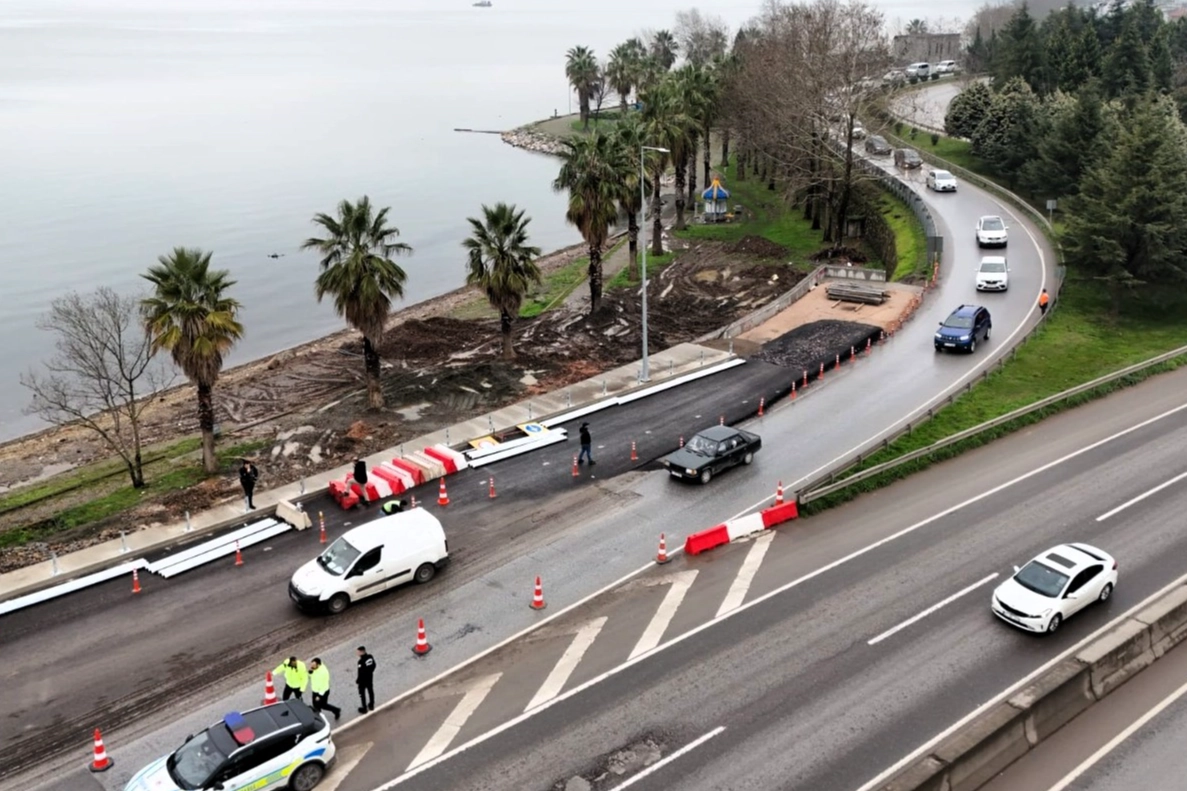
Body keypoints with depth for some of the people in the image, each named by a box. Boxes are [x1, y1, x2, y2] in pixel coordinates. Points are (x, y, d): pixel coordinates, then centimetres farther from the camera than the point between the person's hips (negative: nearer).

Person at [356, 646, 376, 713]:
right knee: (370, 691, 23)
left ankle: (364, 709, 23)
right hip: (370, 678, 7)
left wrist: (357, 680, -11)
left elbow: (361, 672, -26)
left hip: (363, 680, -7)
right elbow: (374, 666, 4)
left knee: (362, 693, 12)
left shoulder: (361, 661, -31)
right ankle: (371, 706, 40)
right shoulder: (370, 657, -10)